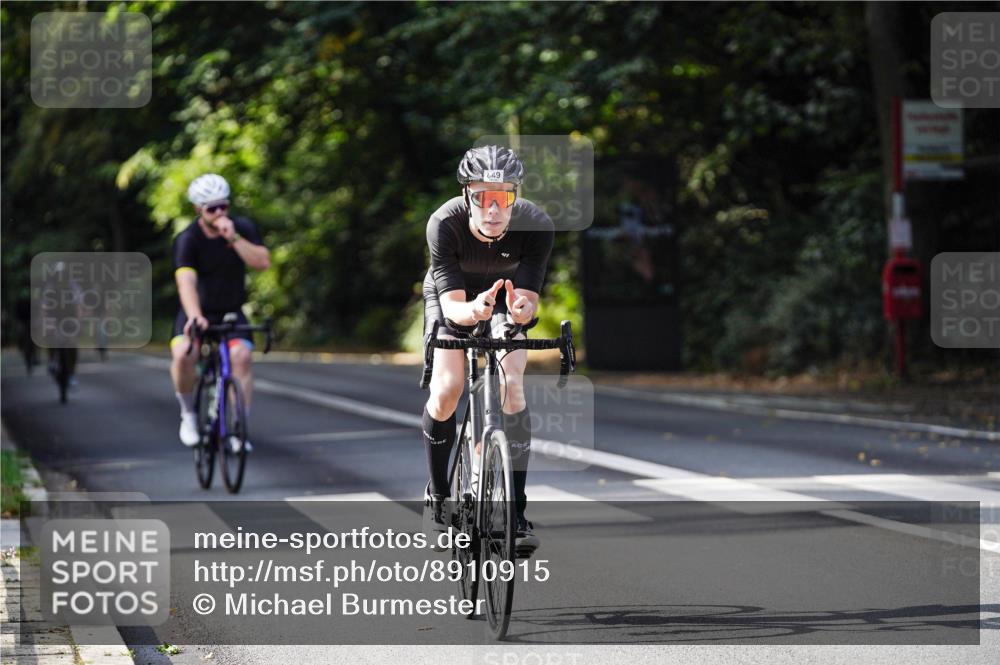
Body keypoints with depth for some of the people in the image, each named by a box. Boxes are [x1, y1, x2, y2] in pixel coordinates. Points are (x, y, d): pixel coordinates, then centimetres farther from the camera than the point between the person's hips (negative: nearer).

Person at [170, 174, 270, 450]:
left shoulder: (242, 228, -8)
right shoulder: (187, 240, -19)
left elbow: (263, 262, -21)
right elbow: (186, 281, -33)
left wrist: (234, 239, -33)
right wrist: (194, 316, -50)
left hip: (231, 312, 2)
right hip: (198, 312, -2)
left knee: (242, 355, -25)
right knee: (182, 355, -29)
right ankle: (188, 413, -3)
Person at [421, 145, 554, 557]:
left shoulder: (536, 226, -33)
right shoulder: (444, 224, -35)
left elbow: (529, 299, -31)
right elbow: (452, 304, -35)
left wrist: (521, 309, -54)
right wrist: (472, 310, -57)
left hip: (506, 296, 1)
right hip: (452, 297, -1)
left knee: (511, 384, -19)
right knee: (447, 388, -18)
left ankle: (516, 511, -15)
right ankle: (437, 493, 5)